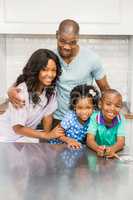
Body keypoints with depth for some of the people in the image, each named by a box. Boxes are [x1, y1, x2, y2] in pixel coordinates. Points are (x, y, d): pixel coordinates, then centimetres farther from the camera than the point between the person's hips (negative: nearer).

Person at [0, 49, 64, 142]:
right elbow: (18, 128, -25)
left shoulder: (51, 88, -11)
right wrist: (47, 135, -27)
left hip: (26, 134, 6)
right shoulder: (22, 90, -29)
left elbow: (48, 113, 1)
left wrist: (48, 133, -12)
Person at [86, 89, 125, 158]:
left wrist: (113, 149, -34)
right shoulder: (95, 117, -9)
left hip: (115, 153, 2)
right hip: (95, 153, -1)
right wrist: (98, 148, -36)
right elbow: (90, 139, -15)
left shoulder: (120, 119, -6)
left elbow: (121, 141, -12)